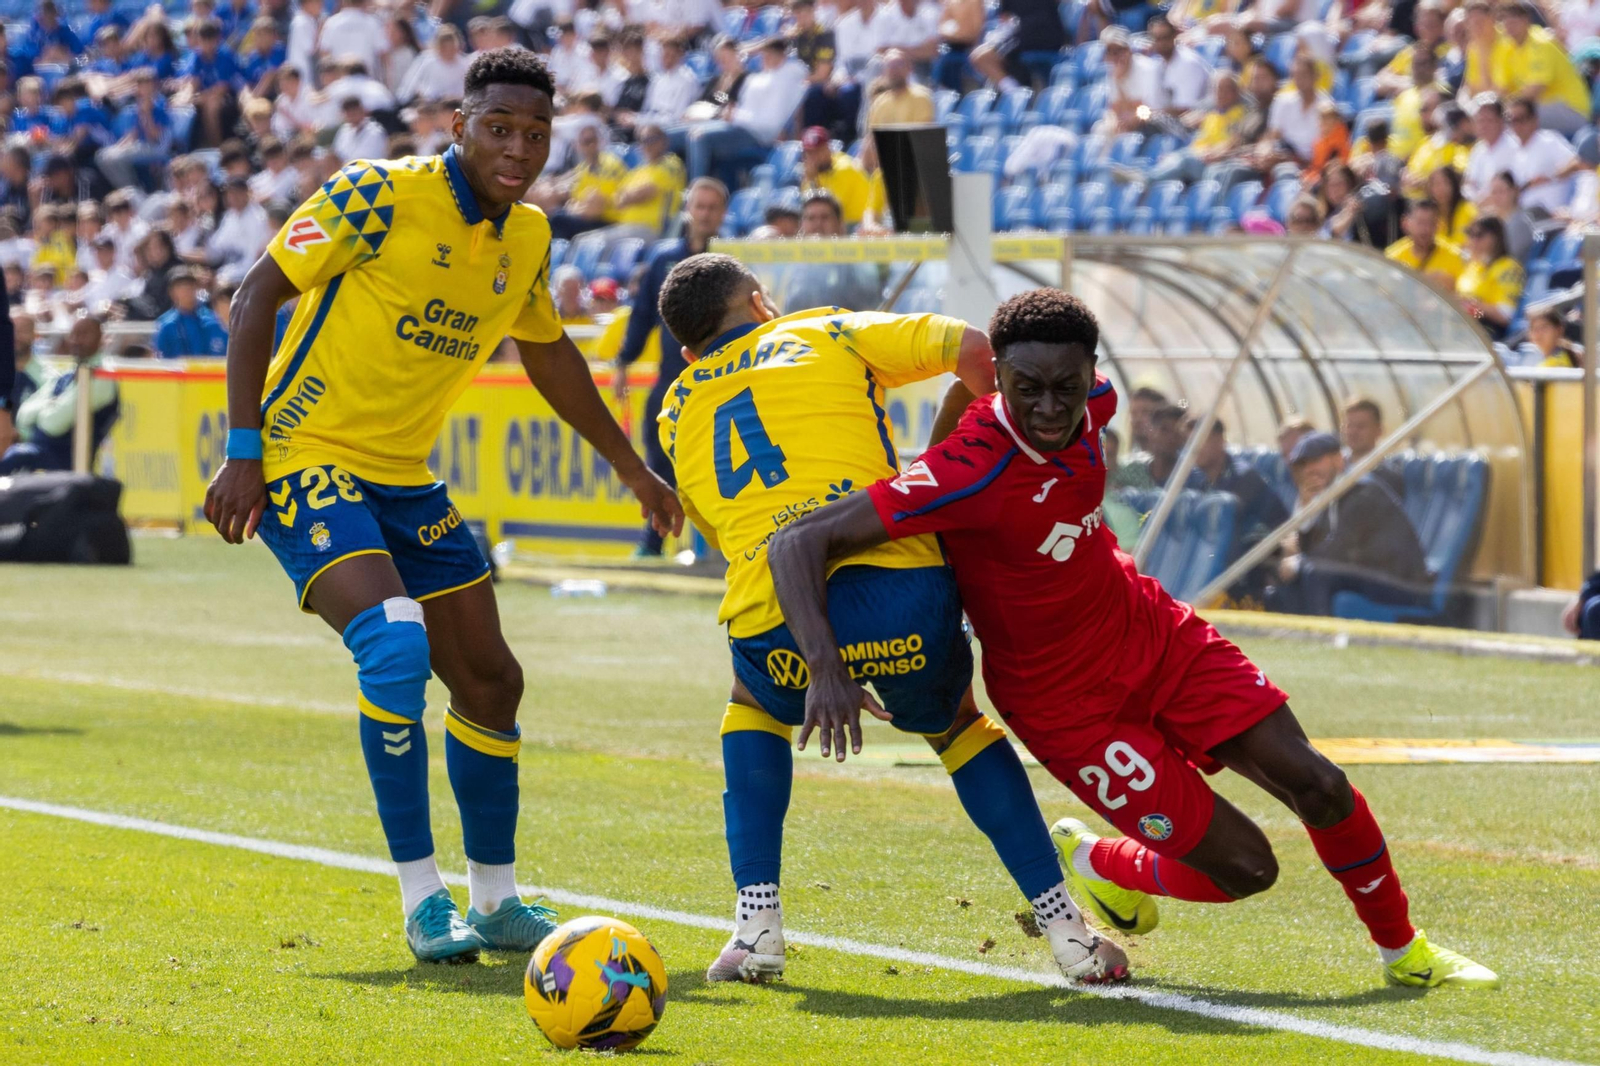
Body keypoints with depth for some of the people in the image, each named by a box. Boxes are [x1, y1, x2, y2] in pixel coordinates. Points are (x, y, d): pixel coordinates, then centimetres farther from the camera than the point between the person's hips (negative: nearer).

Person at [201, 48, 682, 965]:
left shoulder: (526, 238, 5)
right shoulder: (381, 197, -17)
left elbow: (549, 354, 23)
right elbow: (259, 293, -13)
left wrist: (631, 467, 28)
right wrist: (244, 452, -17)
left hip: (407, 479, 8)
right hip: (308, 463, -8)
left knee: (489, 680, 10)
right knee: (395, 641, -27)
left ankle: (497, 902, 28)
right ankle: (423, 900, -20)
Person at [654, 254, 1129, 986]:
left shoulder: (678, 412, 28)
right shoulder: (827, 336, 23)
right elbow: (972, 349, 10)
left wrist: (826, 676, 36)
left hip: (774, 623, 1)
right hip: (901, 588, -1)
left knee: (756, 707, 36)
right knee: (955, 725, 30)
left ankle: (757, 923, 20)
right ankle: (1064, 927, 19)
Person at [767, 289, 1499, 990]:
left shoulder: (1092, 404, -12)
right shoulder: (972, 473, -33)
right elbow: (797, 543, -35)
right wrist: (827, 668, -46)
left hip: (1156, 635, 6)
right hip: (1063, 699, -6)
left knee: (1317, 786, -2)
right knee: (1244, 868, -7)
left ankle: (1402, 950, 23)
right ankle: (1092, 862, 24)